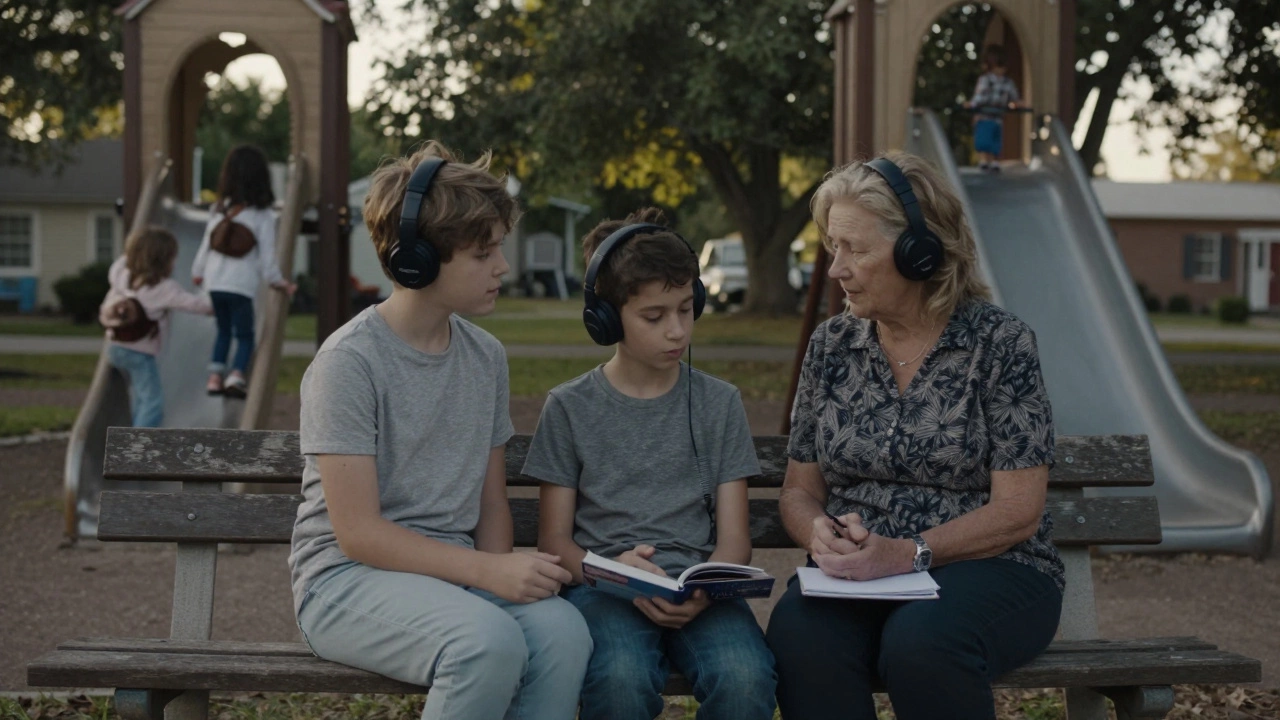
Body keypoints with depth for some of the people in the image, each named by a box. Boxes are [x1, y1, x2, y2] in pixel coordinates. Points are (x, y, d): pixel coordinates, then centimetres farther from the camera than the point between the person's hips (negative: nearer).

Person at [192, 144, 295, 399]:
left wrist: (197, 271, 26)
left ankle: (215, 376, 11)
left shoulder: (219, 210, 6)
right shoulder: (263, 216, -6)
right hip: (241, 285, -4)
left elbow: (206, 244, 11)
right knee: (245, 335, 7)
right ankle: (237, 374, -15)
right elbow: (267, 256, -5)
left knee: (223, 331, 21)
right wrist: (280, 282, 9)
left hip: (214, 283, 4)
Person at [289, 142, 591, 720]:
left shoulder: (486, 358, 9)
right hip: (349, 579, -5)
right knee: (489, 641, -35)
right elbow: (357, 533, -14)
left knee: (561, 629, -27)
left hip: (454, 571, 5)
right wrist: (488, 571, -21)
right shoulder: (350, 362, -11)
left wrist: (501, 569, -7)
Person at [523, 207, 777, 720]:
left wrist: (705, 590, -14)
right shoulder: (570, 408, 9)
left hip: (698, 589, 2)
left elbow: (734, 537, 9)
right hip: (601, 587, -1)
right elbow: (554, 539, 7)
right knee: (621, 678, -36)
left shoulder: (719, 404, 13)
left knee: (745, 676, -32)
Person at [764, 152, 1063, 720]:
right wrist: (820, 535, -11)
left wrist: (907, 554, -20)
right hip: (854, 575, 3)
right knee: (799, 636, -32)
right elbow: (799, 490, 12)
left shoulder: (1000, 342, -4)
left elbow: (1017, 511, -8)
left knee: (920, 642, -37)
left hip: (987, 569, -3)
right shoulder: (831, 345, 9)